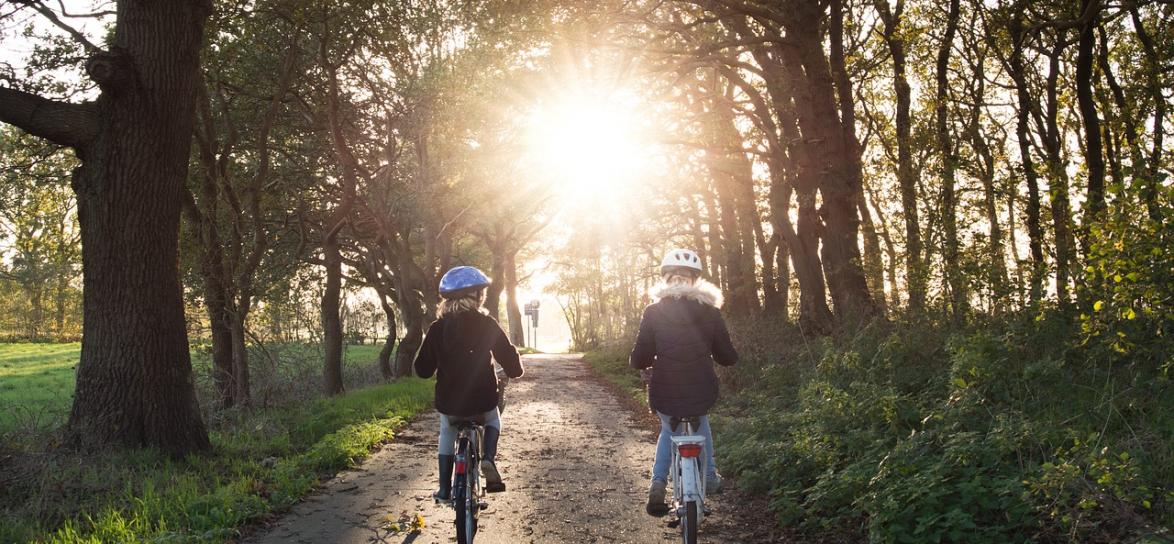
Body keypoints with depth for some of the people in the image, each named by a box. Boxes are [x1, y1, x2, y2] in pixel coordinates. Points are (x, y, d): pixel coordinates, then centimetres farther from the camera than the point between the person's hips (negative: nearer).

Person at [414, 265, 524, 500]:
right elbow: (508, 356, -8)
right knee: (493, 421, 32)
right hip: (482, 401, -1)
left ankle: (444, 489, 25)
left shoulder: (437, 329, -3)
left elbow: (423, 369, 1)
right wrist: (515, 370, 15)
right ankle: (488, 459, 5)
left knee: (447, 434, 32)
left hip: (448, 404, 1)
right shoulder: (486, 324, -7)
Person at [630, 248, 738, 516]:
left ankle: (658, 484, 13)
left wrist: (648, 362, 16)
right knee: (701, 421, 36)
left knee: (669, 429, 30)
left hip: (664, 396, -1)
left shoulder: (653, 313, -6)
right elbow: (728, 357, 3)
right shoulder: (709, 313, -3)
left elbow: (639, 359, -7)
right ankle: (709, 477, 35)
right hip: (702, 394, 1)